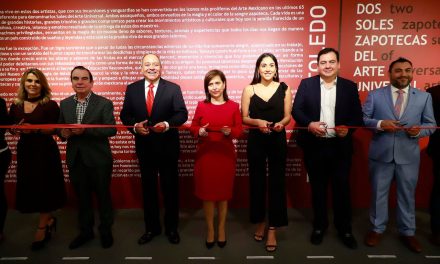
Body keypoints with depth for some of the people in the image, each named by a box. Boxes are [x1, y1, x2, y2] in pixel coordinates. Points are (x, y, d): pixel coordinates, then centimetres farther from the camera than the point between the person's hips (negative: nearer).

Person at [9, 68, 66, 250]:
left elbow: (55, 129, -11)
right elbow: (10, 127, 12)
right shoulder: (16, 106, 7)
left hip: (45, 151, -5)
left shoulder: (50, 105, -7)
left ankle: (42, 228, 22)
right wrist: (16, 130, -10)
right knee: (29, 189, 8)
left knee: (44, 189, 3)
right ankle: (49, 221, 30)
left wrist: (35, 129, -25)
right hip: (24, 151, 5)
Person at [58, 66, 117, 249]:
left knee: (103, 196, 10)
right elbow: (59, 127, 11)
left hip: (98, 159, -4)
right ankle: (85, 231, 34)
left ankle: (106, 231, 28)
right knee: (82, 198, 16)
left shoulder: (104, 103, -7)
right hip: (75, 160, 4)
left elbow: (111, 129, -15)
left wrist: (85, 130, -25)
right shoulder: (64, 104, 8)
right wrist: (63, 132, -12)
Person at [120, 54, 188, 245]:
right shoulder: (132, 89, 3)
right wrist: (135, 126, -16)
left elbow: (182, 114, -8)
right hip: (144, 146, 2)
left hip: (167, 146, -2)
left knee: (170, 187, 10)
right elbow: (125, 114, 4)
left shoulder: (173, 88, -4)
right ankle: (151, 227, 32)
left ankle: (171, 227, 29)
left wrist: (167, 124, -26)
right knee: (148, 188, 14)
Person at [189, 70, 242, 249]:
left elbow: (239, 129, 2)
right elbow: (193, 127, 4)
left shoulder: (233, 106, 1)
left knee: (223, 193, 10)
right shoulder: (201, 106, 1)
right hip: (205, 154, 0)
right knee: (207, 193, 6)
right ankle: (210, 230, 24)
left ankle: (222, 229, 29)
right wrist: (199, 131, -17)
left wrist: (230, 131, -19)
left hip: (225, 155, 0)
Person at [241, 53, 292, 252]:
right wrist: (257, 121, -18)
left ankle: (272, 229, 14)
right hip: (256, 140, 1)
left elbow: (287, 116, 4)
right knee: (257, 182, 12)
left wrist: (281, 123, -17)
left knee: (276, 183, 3)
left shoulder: (284, 89, 1)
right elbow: (244, 118, 0)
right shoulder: (249, 89, 0)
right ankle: (260, 222, 31)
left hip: (278, 140, 0)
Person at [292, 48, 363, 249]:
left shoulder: (349, 87, 4)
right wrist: (309, 124, -20)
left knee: (342, 188, 9)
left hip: (340, 146, 0)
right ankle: (319, 225, 31)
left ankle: (344, 229, 27)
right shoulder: (306, 84, 2)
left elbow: (357, 115, 3)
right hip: (314, 146, 0)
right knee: (318, 188, 13)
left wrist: (348, 128, -17)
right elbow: (296, 110, -3)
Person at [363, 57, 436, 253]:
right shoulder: (375, 95, 0)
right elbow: (363, 119, -2)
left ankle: (407, 232, 31)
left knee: (407, 194, 13)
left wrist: (419, 130, -16)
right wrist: (379, 124, -20)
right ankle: (377, 229, 28)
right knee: (378, 193, 11)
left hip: (409, 155, 1)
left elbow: (431, 124, 5)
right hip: (380, 154, -1)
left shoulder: (424, 97, 5)